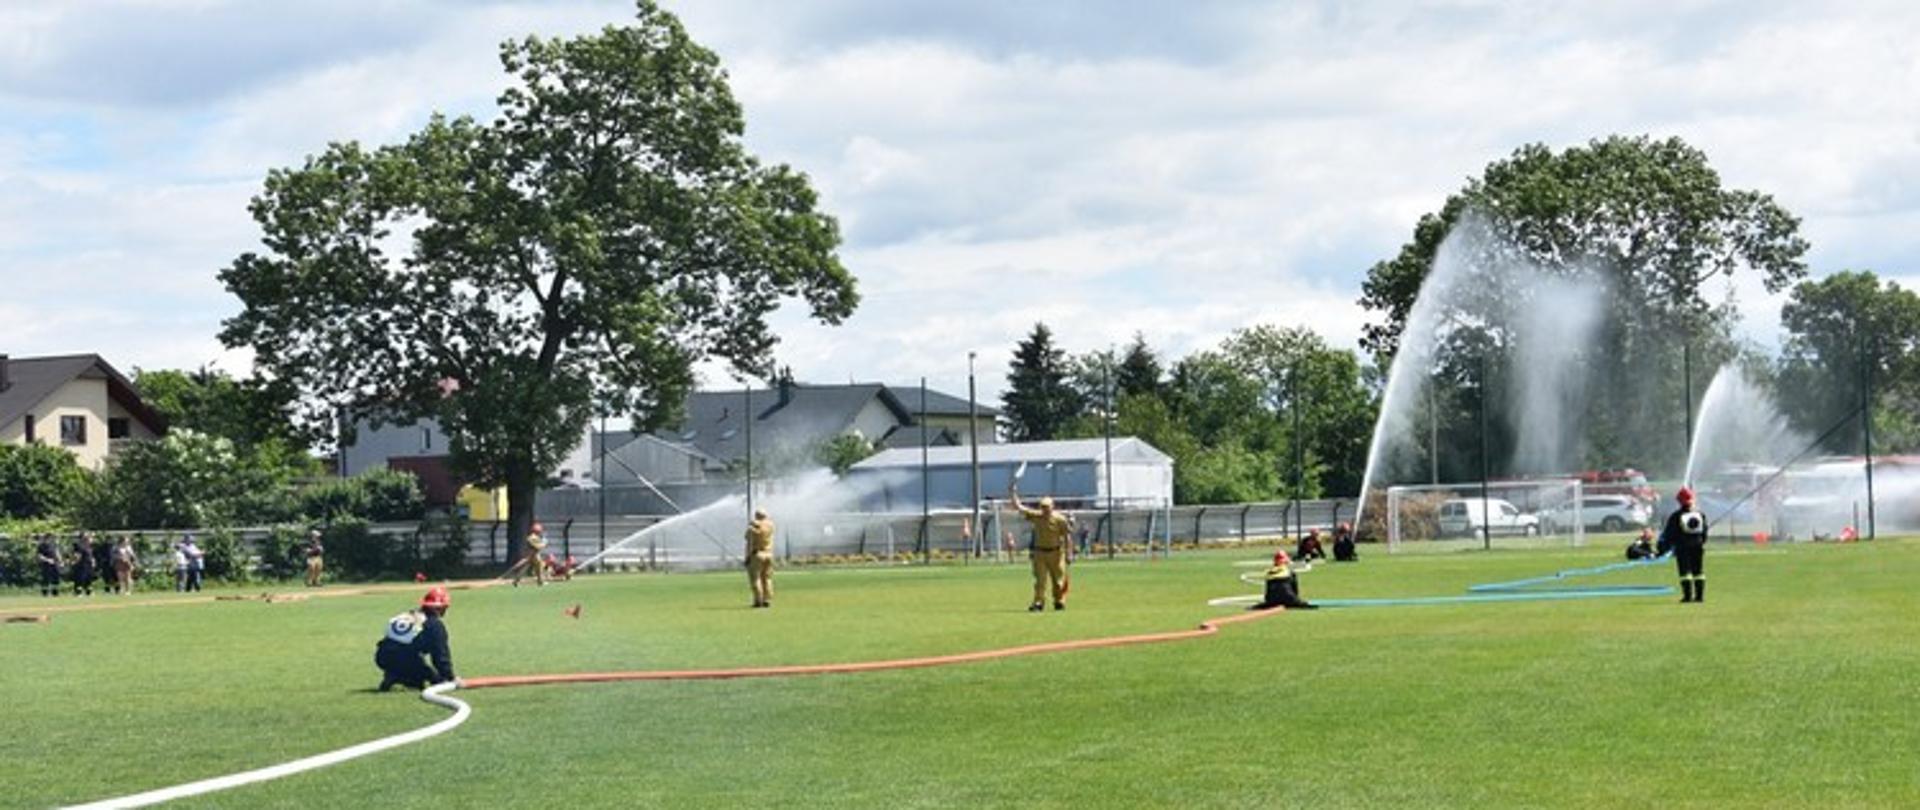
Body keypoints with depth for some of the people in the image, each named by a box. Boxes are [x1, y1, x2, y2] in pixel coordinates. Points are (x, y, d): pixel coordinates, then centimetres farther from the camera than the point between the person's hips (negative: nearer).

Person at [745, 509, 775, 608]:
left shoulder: (752, 527, -10)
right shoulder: (770, 525, 2)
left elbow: (750, 544, -12)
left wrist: (748, 557, -8)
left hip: (757, 555, -5)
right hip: (769, 554, 5)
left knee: (755, 578, -3)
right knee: (767, 578, 9)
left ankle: (758, 600, -11)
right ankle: (767, 600, 4)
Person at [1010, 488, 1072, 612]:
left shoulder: (1059, 519, -11)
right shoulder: (1036, 516, -3)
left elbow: (1067, 535, -7)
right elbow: (1019, 507, -1)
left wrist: (1068, 553, -10)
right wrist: (1013, 493, -8)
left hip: (1056, 552, -2)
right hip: (1039, 552, 2)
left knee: (1059, 579, 4)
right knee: (1040, 579, 0)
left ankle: (1059, 602, 18)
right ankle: (1038, 603, 2)